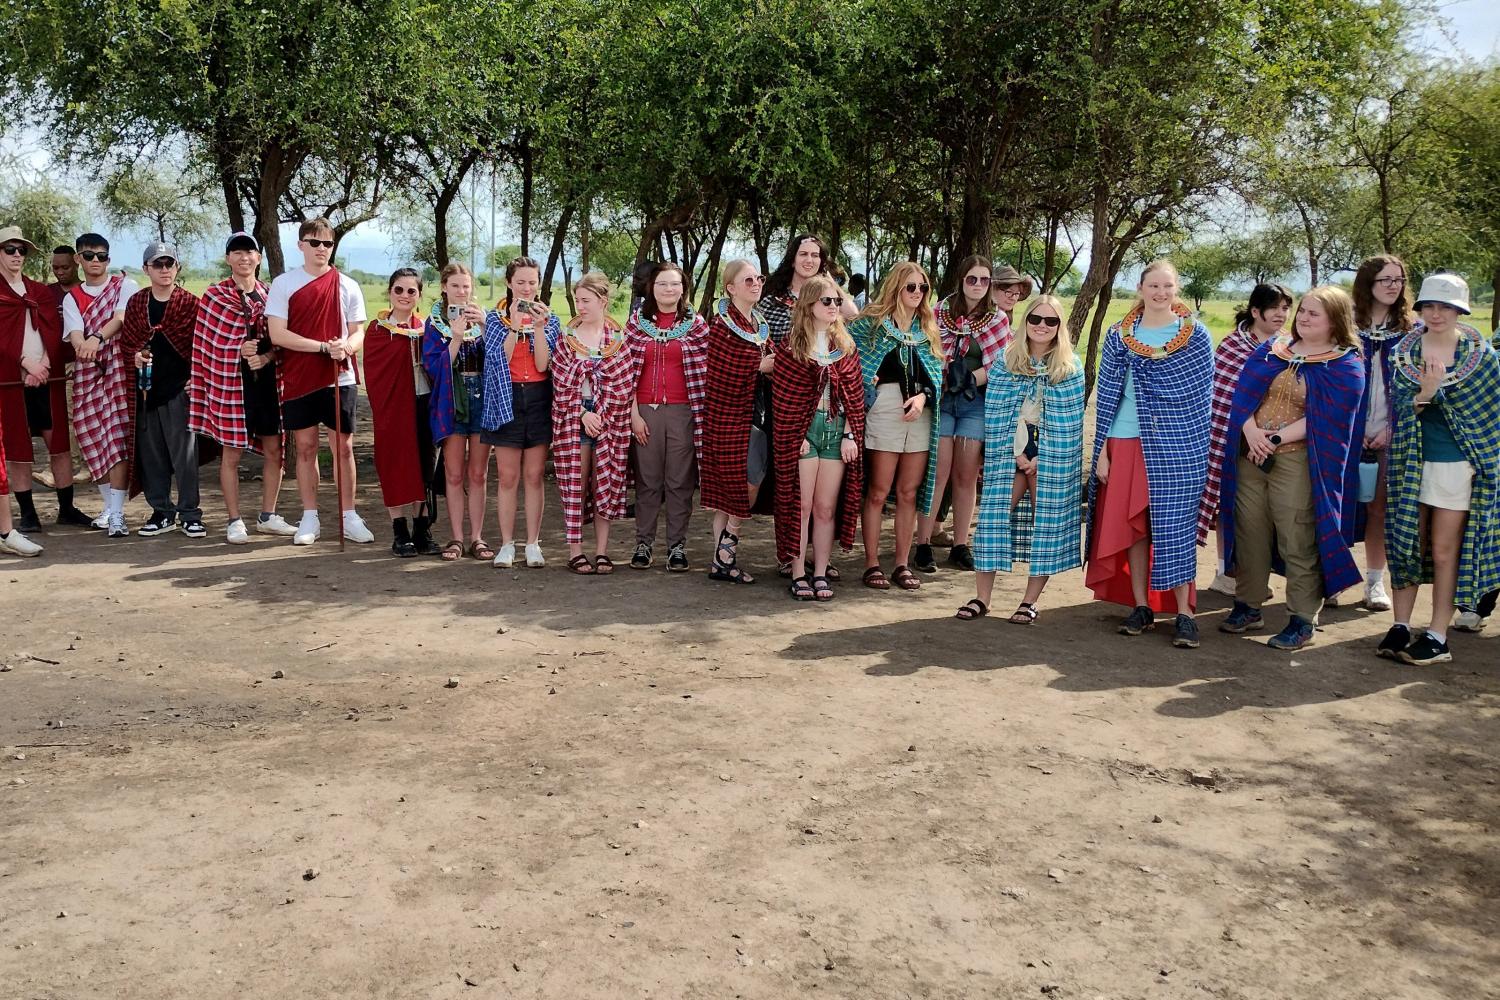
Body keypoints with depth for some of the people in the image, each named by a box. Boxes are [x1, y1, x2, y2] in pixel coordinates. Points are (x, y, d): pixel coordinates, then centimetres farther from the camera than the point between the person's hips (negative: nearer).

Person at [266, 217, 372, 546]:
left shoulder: (347, 286, 5)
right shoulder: (283, 284, 1)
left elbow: (358, 333, 7)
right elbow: (277, 334, -6)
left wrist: (346, 347, -17)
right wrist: (323, 347, -15)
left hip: (339, 378, 0)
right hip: (298, 380, 0)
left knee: (343, 447, 2)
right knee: (305, 447, 6)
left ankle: (349, 516, 11)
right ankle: (310, 518, 15)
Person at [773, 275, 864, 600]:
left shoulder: (846, 346, 10)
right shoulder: (790, 346, -1)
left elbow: (854, 394, 7)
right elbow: (782, 396, -4)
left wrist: (850, 435, -2)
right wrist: (795, 436, -11)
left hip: (837, 430, 3)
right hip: (802, 430, -3)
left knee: (827, 508, 5)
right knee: (801, 505, -1)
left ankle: (820, 574, 11)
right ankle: (799, 576, 5)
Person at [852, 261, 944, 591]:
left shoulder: (927, 328, 15)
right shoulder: (872, 323, 2)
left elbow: (937, 374, 10)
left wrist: (923, 396, -7)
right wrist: (865, 382, -13)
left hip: (921, 412, 4)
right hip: (885, 409, -4)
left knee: (909, 492, 6)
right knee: (878, 492, -1)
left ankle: (902, 564, 14)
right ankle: (872, 564, 6)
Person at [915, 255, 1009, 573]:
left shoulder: (997, 320, 6)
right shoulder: (940, 312, 1)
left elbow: (1002, 365, 0)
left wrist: (968, 380, -10)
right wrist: (944, 383, -12)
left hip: (975, 403, 2)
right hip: (941, 400, -2)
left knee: (967, 477, 5)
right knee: (939, 475, -5)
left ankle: (960, 545, 13)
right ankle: (923, 545, 0)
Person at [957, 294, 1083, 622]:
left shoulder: (1070, 367, 1)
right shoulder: (1005, 360, 3)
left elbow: (1071, 420, -2)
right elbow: (996, 413, -1)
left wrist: (1043, 458, -10)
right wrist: (1016, 455, -9)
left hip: (1052, 456, -1)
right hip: (1011, 453, 1)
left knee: (1047, 523, 0)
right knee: (995, 516, -5)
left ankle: (1030, 601, 8)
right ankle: (982, 597, 1)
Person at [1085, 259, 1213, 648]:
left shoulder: (1196, 335, 3)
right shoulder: (1118, 336, 6)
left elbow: (1203, 390, 3)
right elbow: (1106, 394, 6)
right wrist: (1101, 450, 2)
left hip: (1180, 445, -2)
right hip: (1128, 442, 2)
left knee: (1176, 527, -2)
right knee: (1133, 526, 6)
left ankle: (1184, 613, 5)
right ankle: (1141, 607, 16)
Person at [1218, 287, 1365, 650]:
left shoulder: (1345, 366, -2)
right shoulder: (1272, 349, 12)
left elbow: (1325, 419, -10)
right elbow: (1244, 391, 4)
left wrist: (1276, 438, -16)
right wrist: (1251, 431, -12)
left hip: (1298, 461, -5)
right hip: (1251, 453, 5)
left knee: (1298, 541, -4)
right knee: (1250, 532, 10)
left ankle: (1302, 619, 6)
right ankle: (1248, 606, 22)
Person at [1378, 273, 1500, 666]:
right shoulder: (1403, 352, 3)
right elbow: (1399, 409, -5)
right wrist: (1423, 394, -23)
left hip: (1457, 464, -2)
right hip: (1411, 461, 2)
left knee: (1445, 550, 3)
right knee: (1406, 543, 6)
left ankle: (1438, 636, 10)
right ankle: (1400, 627, 15)